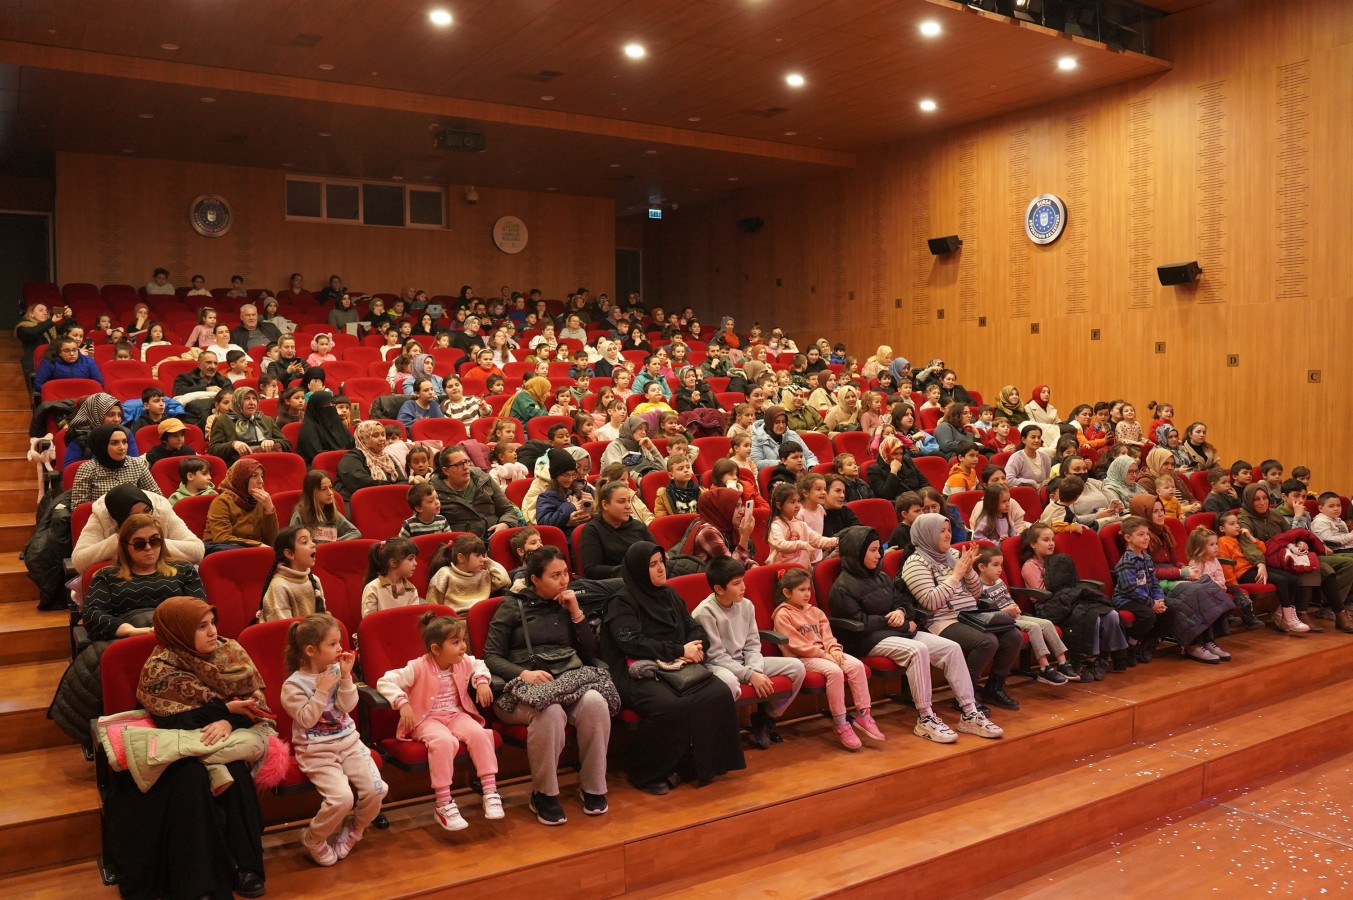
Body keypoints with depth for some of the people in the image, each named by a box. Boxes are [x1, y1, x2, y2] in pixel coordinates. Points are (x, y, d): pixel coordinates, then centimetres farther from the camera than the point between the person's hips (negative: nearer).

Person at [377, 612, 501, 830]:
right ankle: (443, 804, -26)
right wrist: (403, 703, -29)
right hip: (426, 719, -5)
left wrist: (482, 682, 3)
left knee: (479, 733, -26)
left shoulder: (464, 662, 1)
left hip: (456, 714, 5)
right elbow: (385, 682, -18)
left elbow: (480, 666, 23)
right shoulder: (418, 668, -17)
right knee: (444, 741, -37)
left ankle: (490, 791, -17)